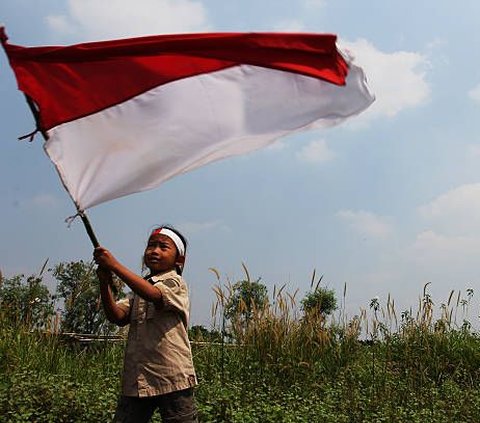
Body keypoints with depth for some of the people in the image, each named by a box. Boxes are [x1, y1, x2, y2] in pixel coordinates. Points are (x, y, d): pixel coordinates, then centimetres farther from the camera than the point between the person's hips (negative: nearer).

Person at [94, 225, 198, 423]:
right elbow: (117, 317, 2)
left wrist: (114, 265, -26)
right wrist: (105, 284, -13)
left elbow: (154, 295, -26)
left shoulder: (175, 283, -4)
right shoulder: (139, 287, 17)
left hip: (172, 379, -6)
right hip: (136, 379, 6)